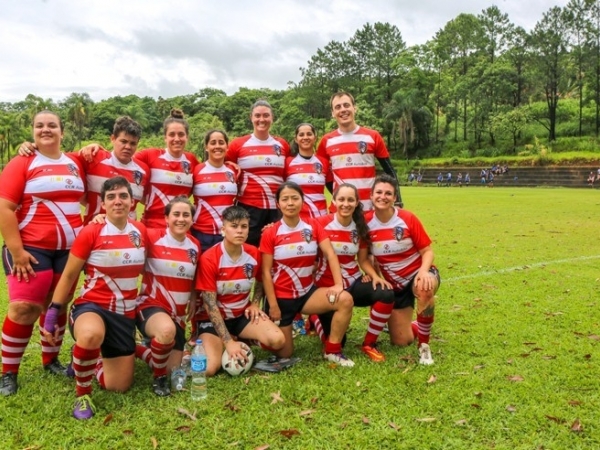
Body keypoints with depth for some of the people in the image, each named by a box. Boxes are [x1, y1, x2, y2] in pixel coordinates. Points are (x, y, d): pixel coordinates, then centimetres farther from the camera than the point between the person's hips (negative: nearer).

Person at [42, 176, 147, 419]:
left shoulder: (141, 232, 0)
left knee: (119, 386, 7)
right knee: (91, 335, -44)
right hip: (91, 305, -4)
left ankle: (93, 359, 41)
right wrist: (53, 312, -7)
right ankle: (82, 394, -14)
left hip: (125, 314, 5)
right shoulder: (90, 233, -13)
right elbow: (69, 275, -6)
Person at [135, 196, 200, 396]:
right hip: (151, 305, -6)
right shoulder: (152, 237, -12)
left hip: (178, 314, 6)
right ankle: (159, 378, -9)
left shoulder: (195, 246, 3)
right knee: (167, 330, -41)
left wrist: (192, 308, 12)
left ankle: (134, 350, 40)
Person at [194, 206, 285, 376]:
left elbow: (259, 282, 15)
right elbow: (210, 305, -21)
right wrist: (228, 342, -25)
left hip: (242, 314, 4)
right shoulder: (209, 259, -21)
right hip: (214, 318, -3)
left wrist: (255, 304, -6)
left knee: (277, 340, -23)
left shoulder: (254, 253, -7)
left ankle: (246, 341, 9)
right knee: (209, 368, -25)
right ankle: (202, 345, 10)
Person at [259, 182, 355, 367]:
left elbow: (330, 254, -10)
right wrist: (273, 306, -13)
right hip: (281, 297, -3)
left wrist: (338, 284, -25)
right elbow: (266, 272, -9)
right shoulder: (270, 233, -9)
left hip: (308, 292, 3)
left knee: (345, 300, -23)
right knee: (284, 354, 2)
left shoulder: (313, 226, 0)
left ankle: (332, 351, -6)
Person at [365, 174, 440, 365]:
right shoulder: (366, 222, -11)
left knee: (425, 289, -42)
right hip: (392, 283, 3)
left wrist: (423, 271, -29)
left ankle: (424, 345, -19)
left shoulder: (408, 218, -16)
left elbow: (427, 251, -10)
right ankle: (417, 327, 42)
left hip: (418, 274, -2)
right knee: (401, 341, 3)